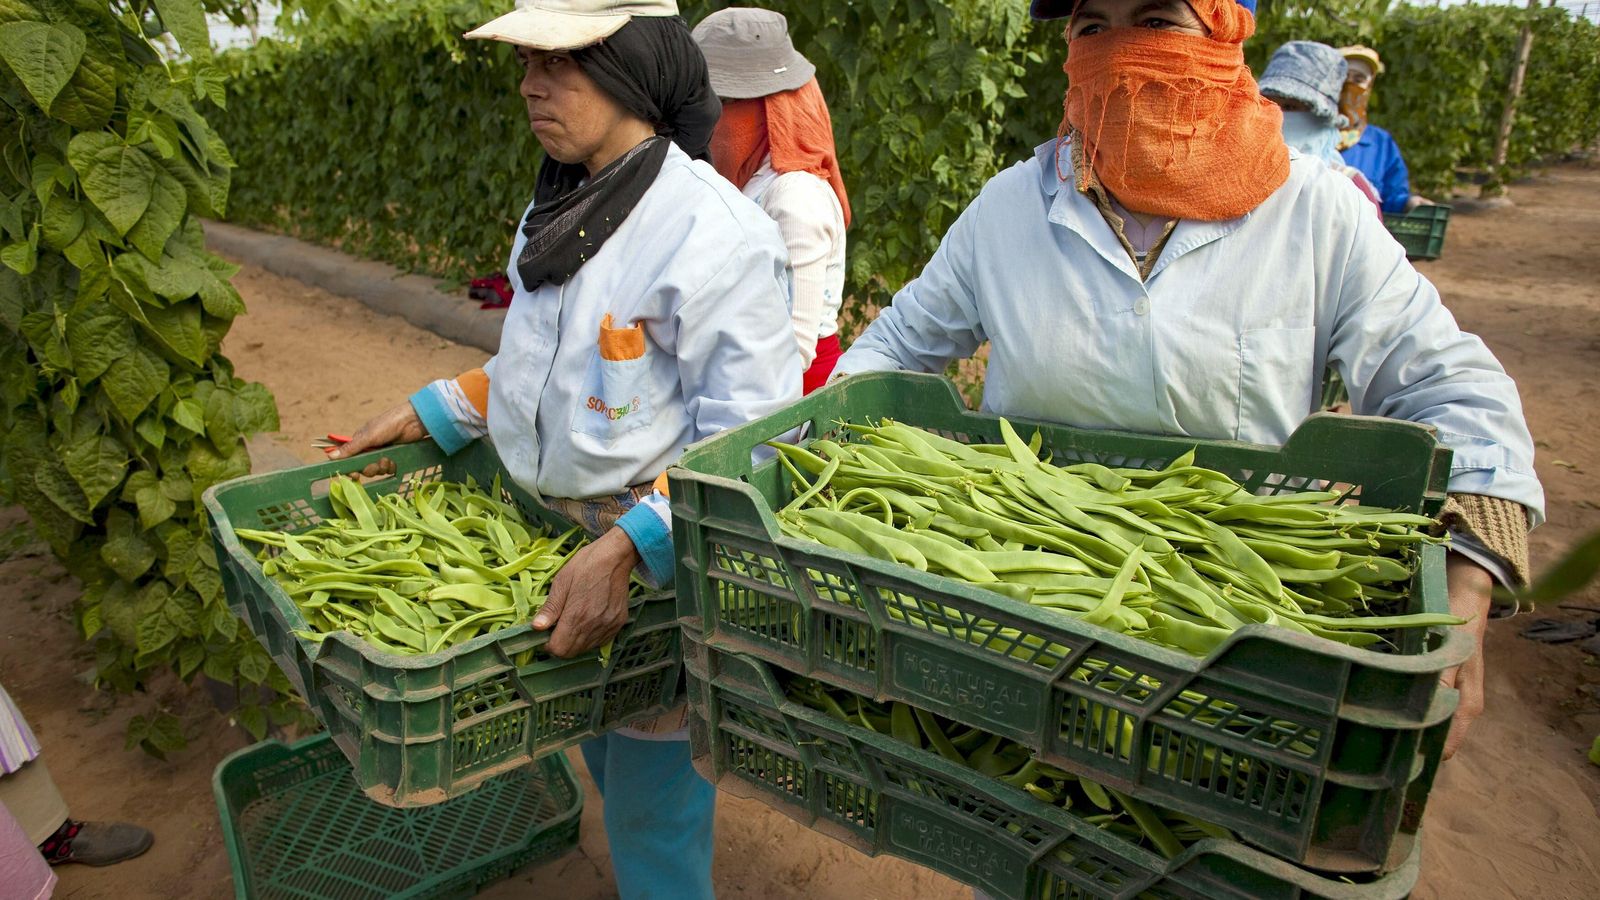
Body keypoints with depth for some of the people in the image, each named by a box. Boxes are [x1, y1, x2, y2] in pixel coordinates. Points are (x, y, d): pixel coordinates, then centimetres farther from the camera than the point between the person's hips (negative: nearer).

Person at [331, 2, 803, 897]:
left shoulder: (713, 232, -22)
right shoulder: (562, 209, 5)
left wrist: (626, 548, -32)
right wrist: (428, 413, 11)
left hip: (666, 557, -8)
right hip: (566, 545, 8)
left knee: (653, 794, 9)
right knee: (605, 753, 25)